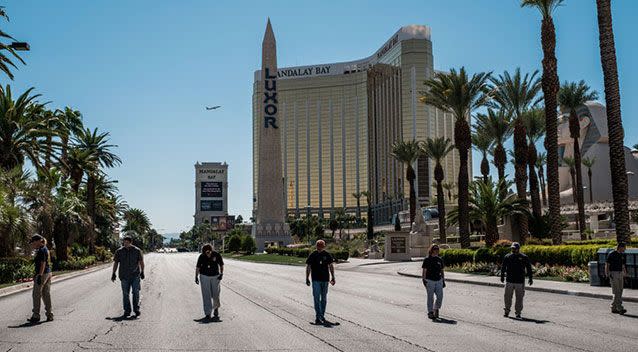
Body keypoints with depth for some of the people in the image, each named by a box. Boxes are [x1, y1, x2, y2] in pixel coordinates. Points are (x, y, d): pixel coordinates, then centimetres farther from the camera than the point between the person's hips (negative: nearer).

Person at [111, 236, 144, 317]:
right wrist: (113, 274, 4)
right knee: (125, 293, 3)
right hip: (124, 276, 1)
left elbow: (141, 262, 7)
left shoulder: (137, 250, 2)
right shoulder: (119, 251, 3)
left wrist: (142, 272, 4)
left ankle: (136, 309, 1)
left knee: (136, 292, -9)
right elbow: (115, 262, 7)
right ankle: (127, 311, 11)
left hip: (135, 275, -1)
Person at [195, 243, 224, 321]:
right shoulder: (202, 256, -10)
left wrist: (221, 274, -10)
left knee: (215, 294, 5)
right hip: (204, 276, 0)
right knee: (206, 296, -3)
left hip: (215, 276, 0)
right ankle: (208, 314, 0)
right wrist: (196, 277, 1)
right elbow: (198, 267, 2)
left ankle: (216, 308, 32)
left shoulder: (217, 255, -10)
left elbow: (221, 265, 2)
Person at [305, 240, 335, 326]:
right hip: (315, 280, -3)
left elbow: (331, 266, 11)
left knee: (324, 299, 10)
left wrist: (333, 278, 8)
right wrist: (307, 278, -3)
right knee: (317, 298, -9)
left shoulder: (327, 255, 4)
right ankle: (318, 317, -10)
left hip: (325, 279, 3)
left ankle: (321, 316, 21)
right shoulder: (312, 255, -3)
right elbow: (308, 267, 1)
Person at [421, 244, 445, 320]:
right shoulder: (427, 259, -2)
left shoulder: (440, 260, 12)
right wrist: (424, 280, -11)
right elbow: (424, 271, -3)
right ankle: (430, 312, 8)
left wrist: (443, 281, 14)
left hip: (439, 281, 4)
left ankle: (436, 309, 19)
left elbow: (442, 271, 17)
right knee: (430, 297, 0)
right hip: (430, 281, -4)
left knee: (440, 296, -2)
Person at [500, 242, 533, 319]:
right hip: (509, 281, 1)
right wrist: (502, 276, 9)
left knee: (519, 298, 2)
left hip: (520, 282, -1)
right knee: (507, 297, 4)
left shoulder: (524, 258, 1)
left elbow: (529, 268, 5)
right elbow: (503, 268, 12)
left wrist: (530, 278, 4)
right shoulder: (507, 257, 5)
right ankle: (507, 311, 18)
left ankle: (518, 313, 11)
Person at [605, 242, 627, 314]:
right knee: (616, 292, -9)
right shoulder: (611, 254, -9)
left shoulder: (623, 255, 12)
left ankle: (614, 308, 13)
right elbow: (607, 265, -9)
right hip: (613, 274, -7)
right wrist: (607, 275, -16)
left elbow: (623, 266, 20)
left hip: (620, 274, 7)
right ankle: (620, 308, -12)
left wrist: (625, 274, 16)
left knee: (620, 292, 7)